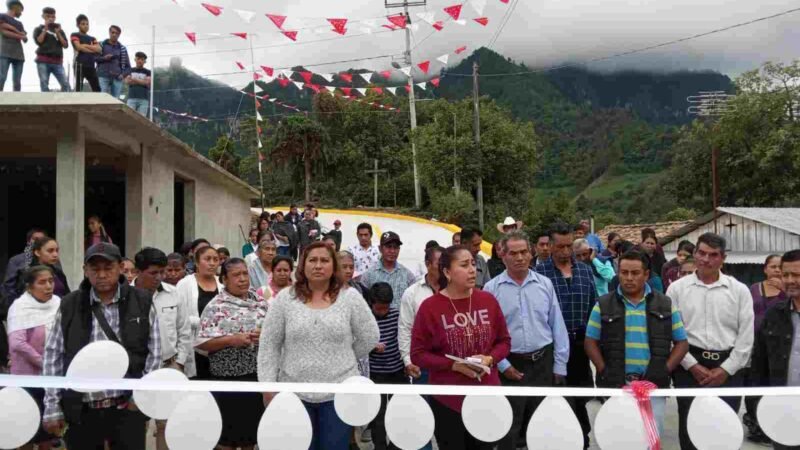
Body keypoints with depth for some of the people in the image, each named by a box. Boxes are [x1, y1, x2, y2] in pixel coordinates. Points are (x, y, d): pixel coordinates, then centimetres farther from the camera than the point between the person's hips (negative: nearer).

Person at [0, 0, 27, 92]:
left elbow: (25, 39, 13)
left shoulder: (19, 23, 27)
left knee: (17, 82, -4)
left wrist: (11, 28, 0)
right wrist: (18, 35, -1)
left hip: (18, 55, 6)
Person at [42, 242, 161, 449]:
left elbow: (154, 353, 3)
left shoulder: (142, 302, 0)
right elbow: (53, 356, 5)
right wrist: (52, 407, 2)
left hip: (127, 407, -1)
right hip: (81, 411, 1)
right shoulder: (69, 306, 3)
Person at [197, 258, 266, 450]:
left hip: (258, 375, 4)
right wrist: (231, 340, -19)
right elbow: (201, 342, -9)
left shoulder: (260, 302, 6)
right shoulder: (216, 306, -6)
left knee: (253, 426, 14)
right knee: (228, 431, 6)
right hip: (228, 377, -4)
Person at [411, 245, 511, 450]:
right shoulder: (429, 307, -11)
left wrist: (490, 359, -12)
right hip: (448, 400, -3)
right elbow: (417, 354, -8)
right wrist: (453, 365, -19)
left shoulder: (488, 300, -1)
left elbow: (504, 341, 8)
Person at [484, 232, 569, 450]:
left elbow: (558, 327, 4)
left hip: (543, 362, 3)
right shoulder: (492, 288, -6)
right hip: (510, 366, -3)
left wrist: (560, 365, 2)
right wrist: (502, 365, -9)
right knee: (508, 428, 8)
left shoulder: (545, 284, 3)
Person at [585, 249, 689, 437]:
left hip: (653, 386, 0)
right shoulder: (604, 305, 2)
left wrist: (664, 371, -6)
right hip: (615, 385, 0)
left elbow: (681, 342, 7)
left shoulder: (665, 305, 5)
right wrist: (604, 372, -8)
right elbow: (590, 342, 3)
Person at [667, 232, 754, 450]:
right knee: (689, 427, 6)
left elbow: (746, 336, 2)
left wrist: (725, 369, -6)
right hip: (690, 367, 0)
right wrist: (693, 366, -8)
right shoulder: (677, 288, 2)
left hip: (728, 369, 1)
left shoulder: (739, 290, 4)